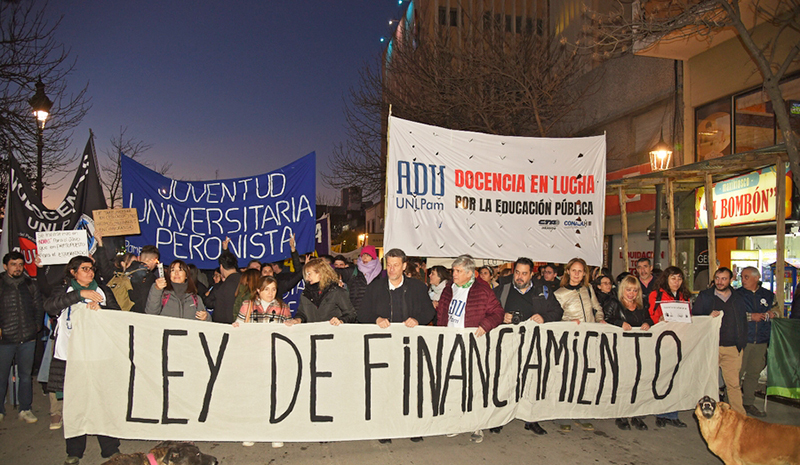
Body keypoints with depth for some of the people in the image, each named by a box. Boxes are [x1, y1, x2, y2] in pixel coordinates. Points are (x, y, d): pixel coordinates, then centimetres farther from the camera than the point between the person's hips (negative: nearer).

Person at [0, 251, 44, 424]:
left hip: (28, 338, 3)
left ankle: (25, 410, 20)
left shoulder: (30, 284, 8)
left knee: (26, 375, 10)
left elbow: (39, 306, 16)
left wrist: (37, 325, 9)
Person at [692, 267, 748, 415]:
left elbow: (743, 322, 18)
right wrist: (709, 317, -13)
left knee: (734, 384, 0)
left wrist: (741, 343, 10)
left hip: (733, 348, 2)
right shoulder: (704, 296, 7)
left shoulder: (737, 299, 14)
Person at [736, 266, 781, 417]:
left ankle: (748, 403, 24)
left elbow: (778, 311, 20)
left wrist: (772, 314, -2)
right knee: (737, 372, -4)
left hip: (761, 342, 4)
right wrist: (751, 316, -14)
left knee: (754, 373, 12)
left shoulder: (768, 295, 11)